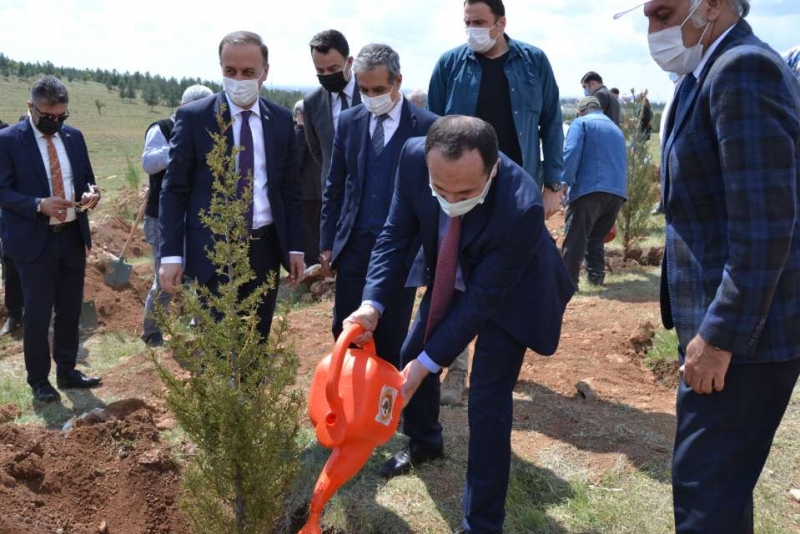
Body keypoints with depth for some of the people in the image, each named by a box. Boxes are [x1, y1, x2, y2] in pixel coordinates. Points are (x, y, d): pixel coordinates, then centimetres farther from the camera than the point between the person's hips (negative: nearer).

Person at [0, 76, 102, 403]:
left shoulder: (74, 136, 6)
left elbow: (85, 178, 13)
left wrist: (90, 193, -10)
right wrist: (39, 205, -26)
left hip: (73, 237, 5)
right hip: (35, 241, -5)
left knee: (70, 311, 14)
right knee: (37, 315, 5)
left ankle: (66, 372, 29)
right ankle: (38, 379, 21)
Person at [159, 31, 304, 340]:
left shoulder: (281, 119, 6)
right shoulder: (193, 117, -4)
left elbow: (290, 187, 10)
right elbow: (174, 190, -4)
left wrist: (294, 246, 6)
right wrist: (171, 254, -11)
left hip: (266, 247, 3)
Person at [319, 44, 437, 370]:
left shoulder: (426, 126, -7)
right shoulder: (349, 121, 5)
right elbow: (334, 187, 10)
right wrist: (328, 243, 8)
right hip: (354, 245, 3)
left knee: (390, 337, 7)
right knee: (344, 331, 8)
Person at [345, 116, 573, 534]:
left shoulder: (521, 209, -40)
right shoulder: (414, 158, -27)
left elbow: (483, 297, -31)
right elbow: (396, 234, -16)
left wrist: (430, 361, -29)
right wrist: (372, 304, -30)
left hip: (508, 294, -5)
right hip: (451, 280, 6)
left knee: (487, 402, -9)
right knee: (412, 356, 16)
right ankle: (424, 442, 47)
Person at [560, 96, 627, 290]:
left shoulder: (580, 123, 8)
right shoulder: (616, 129, 29)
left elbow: (571, 152, -10)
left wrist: (564, 182, -13)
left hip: (589, 188, -6)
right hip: (618, 192, 6)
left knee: (575, 237, -4)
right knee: (597, 236, 19)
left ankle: (569, 280, -7)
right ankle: (596, 276, 17)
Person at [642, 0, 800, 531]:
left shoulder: (742, 69, -17)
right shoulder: (721, 71, 15)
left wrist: (719, 334, -22)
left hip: (742, 328, -10)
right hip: (728, 321, 10)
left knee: (706, 487, -1)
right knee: (721, 476, 22)